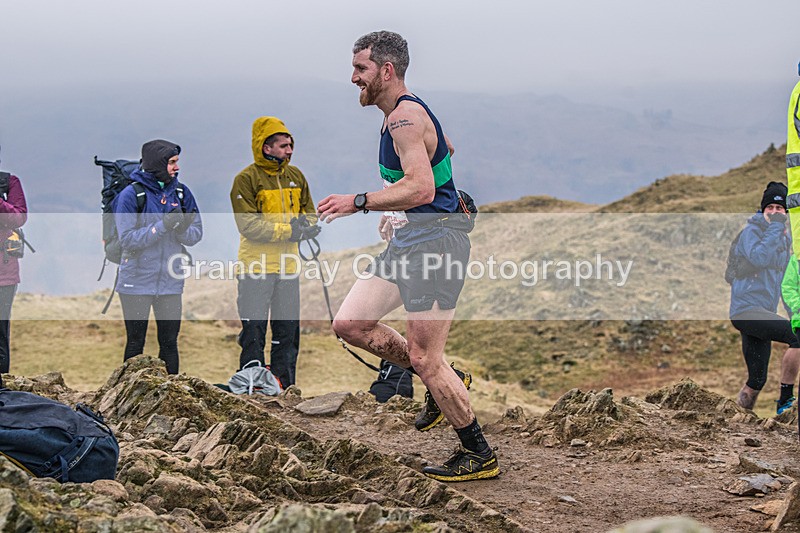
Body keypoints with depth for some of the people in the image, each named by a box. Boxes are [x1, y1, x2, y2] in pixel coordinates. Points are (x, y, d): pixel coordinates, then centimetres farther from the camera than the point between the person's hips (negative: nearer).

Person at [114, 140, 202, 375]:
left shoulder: (181, 192, 4)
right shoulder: (130, 195, -9)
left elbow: (196, 235, 4)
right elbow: (128, 239, -15)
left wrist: (183, 228, -18)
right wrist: (163, 225, -22)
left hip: (170, 282, 4)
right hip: (137, 282, -4)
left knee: (169, 342, 8)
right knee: (135, 342, 5)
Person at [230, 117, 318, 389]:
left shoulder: (295, 176, 10)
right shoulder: (246, 179, -9)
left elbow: (310, 213, 16)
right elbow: (249, 225, -16)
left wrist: (306, 226, -8)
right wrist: (288, 230, -20)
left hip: (287, 266, 6)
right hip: (256, 268, -6)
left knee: (288, 332, 10)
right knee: (254, 331, -3)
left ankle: (284, 385, 19)